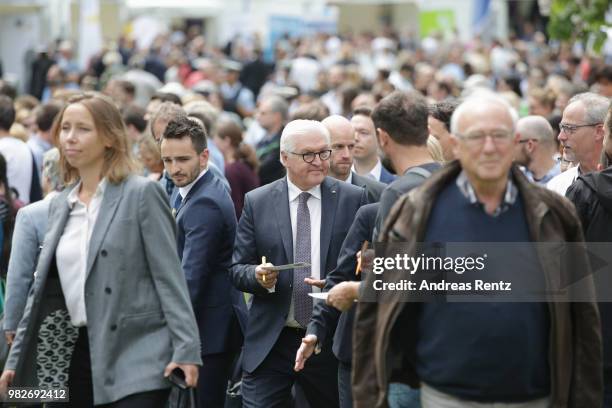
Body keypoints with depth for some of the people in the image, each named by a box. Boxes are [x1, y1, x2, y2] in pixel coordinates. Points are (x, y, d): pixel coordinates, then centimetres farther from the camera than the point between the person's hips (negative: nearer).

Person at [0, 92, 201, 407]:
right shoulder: (60, 204, 15)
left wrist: (186, 350, -15)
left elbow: (169, 276, -8)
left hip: (136, 355, -6)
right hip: (78, 356, 6)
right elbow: (42, 286, 17)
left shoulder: (142, 194, -3)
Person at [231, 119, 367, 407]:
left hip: (332, 338, 0)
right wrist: (258, 276, -17)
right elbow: (237, 269, 5)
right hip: (270, 342, 0)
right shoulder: (257, 202, 3)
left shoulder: (354, 199, 1)